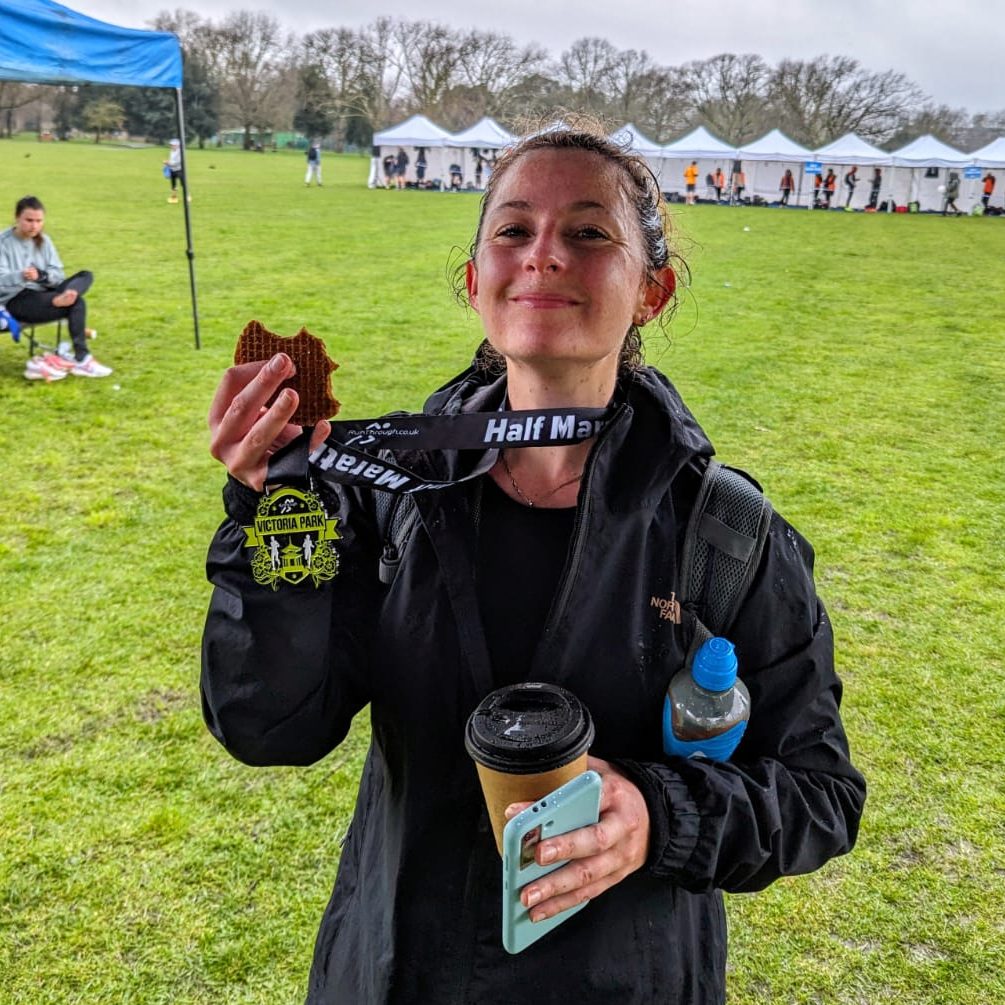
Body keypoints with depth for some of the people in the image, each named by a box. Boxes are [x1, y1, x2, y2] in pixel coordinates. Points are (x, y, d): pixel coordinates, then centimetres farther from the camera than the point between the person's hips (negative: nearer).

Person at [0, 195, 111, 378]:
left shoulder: (43, 240, 10)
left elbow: (58, 275, 5)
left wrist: (42, 275, -19)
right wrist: (20, 276, -39)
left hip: (42, 295, 7)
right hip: (15, 302, -7)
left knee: (86, 276, -11)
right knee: (77, 303, -28)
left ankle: (61, 300, -40)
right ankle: (80, 360, -32)